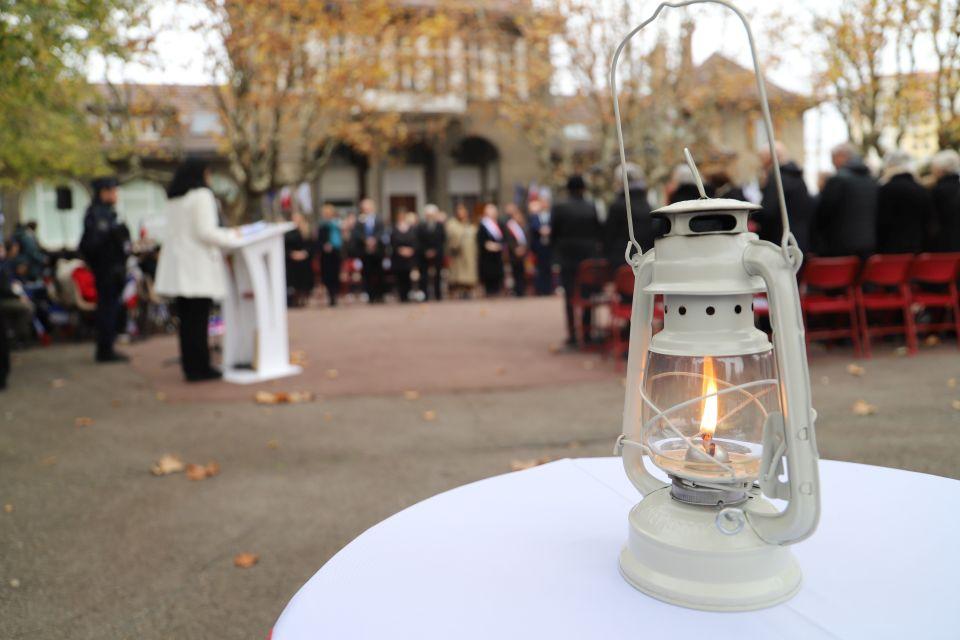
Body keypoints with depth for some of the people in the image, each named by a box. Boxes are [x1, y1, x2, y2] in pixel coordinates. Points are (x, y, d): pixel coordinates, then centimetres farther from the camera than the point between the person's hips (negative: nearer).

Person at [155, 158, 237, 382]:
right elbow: (206, 232, -15)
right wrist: (231, 236, 0)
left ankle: (190, 366, 16)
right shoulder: (201, 195, -9)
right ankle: (199, 368, 1)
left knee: (186, 319, 10)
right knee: (199, 319, -3)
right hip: (198, 266, -8)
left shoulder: (173, 199, 16)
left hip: (178, 266, 8)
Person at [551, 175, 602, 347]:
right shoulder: (592, 208, -1)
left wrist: (557, 249, 12)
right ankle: (587, 332, 10)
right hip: (589, 256, 2)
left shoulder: (559, 208, -6)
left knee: (570, 296, 2)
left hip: (567, 257, -2)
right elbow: (598, 233, 3)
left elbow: (553, 234, -3)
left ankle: (573, 335, 0)